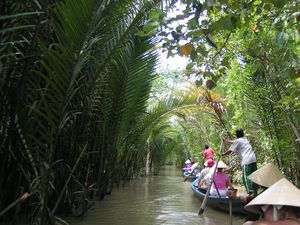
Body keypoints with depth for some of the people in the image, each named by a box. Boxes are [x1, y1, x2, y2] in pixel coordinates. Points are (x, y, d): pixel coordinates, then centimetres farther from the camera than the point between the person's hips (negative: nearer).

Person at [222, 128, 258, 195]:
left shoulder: (238, 141, 1)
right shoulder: (245, 139, 24)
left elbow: (230, 151, 0)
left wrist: (223, 154, 14)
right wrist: (226, 140, 49)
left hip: (247, 161, -8)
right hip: (253, 159, 8)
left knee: (246, 178, -8)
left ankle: (251, 193, -17)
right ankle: (255, 193, 13)